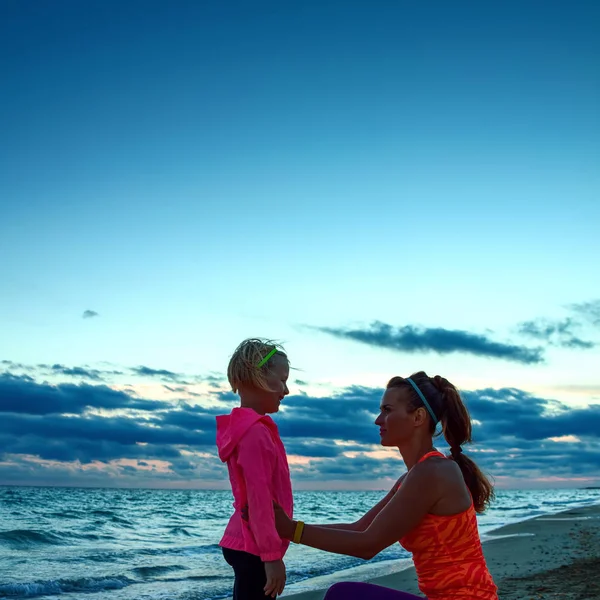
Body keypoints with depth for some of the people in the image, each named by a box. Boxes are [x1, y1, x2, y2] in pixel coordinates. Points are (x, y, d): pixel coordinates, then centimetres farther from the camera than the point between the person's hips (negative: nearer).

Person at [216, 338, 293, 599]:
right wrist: (272, 554, -21)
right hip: (254, 548, -10)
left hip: (246, 545, 10)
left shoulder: (247, 427, 12)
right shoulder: (256, 431, -18)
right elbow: (258, 497, -22)